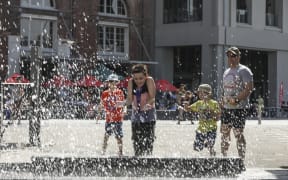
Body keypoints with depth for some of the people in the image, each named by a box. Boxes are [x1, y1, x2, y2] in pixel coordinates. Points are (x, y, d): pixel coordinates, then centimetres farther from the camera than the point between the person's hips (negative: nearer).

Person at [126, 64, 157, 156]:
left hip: (149, 114, -4)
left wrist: (148, 104, -40)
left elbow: (152, 97, -20)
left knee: (148, 140, -12)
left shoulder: (149, 80, -12)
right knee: (136, 140, 3)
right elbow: (129, 100, -4)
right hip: (136, 113, 4)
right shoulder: (131, 82, -2)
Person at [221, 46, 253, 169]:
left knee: (239, 134, -7)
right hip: (226, 108, 8)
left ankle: (241, 160, 0)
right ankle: (224, 157, 20)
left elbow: (249, 89, -14)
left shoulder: (244, 70, -6)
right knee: (224, 132, 10)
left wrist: (237, 100, -21)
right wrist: (223, 100, 14)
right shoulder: (226, 72, 19)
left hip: (239, 108, -8)